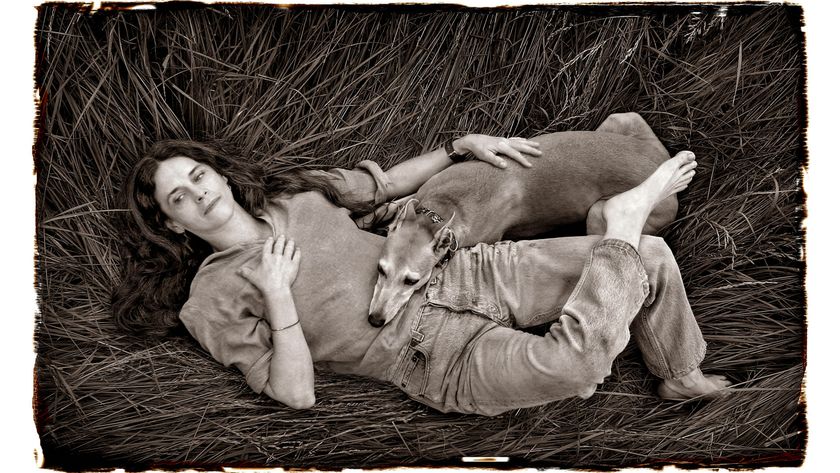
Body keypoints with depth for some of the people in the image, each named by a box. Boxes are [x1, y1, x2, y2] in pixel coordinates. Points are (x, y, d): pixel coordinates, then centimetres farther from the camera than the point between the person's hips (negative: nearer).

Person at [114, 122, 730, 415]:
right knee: (575, 362, -34)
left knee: (652, 257, -3)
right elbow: (296, 392, -5)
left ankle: (683, 378, 21)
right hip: (441, 356, -5)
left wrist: (463, 145, 12)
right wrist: (278, 298, -15)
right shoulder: (211, 301, 2)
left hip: (461, 273, 6)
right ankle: (626, 217, -10)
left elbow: (388, 183, 25)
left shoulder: (294, 197, 15)